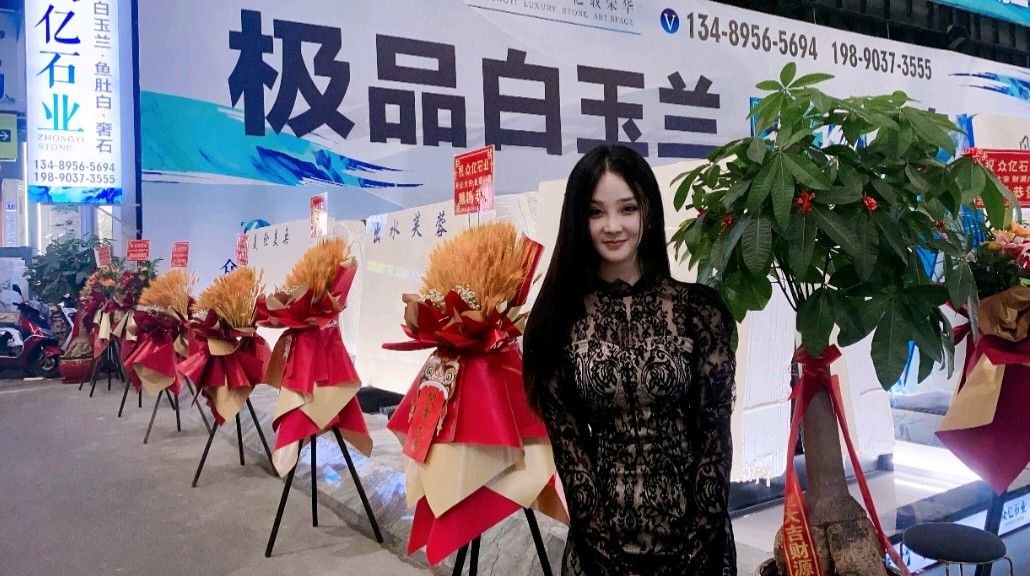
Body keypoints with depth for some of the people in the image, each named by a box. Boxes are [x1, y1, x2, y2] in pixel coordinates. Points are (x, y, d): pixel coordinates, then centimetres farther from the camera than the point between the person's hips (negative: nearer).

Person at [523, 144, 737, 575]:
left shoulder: (699, 308, -7)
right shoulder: (560, 317, -6)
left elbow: (715, 431, -5)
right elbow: (566, 440, -5)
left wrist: (699, 538, -10)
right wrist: (601, 539, -9)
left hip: (693, 539, 0)